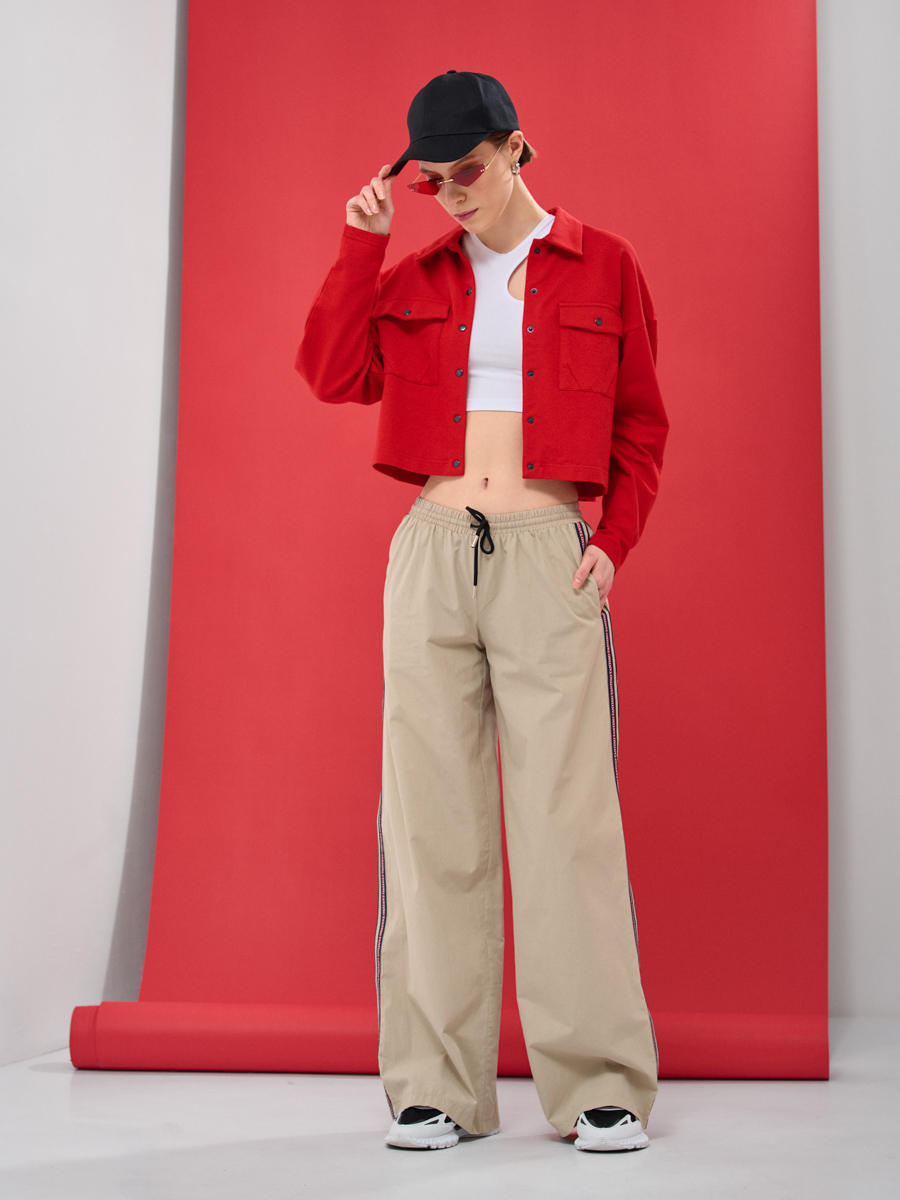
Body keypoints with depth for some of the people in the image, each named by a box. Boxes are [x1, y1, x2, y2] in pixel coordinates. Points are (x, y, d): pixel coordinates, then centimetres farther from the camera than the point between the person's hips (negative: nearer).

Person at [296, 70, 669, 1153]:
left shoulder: (603, 268, 9)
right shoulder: (414, 279, 15)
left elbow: (642, 426, 11)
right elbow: (332, 375, 1)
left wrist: (614, 539, -1)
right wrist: (361, 242, 0)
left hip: (550, 556, -2)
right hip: (431, 553, 3)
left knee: (568, 813, -7)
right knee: (433, 816, 0)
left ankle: (601, 1086, -1)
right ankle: (438, 1088, 6)